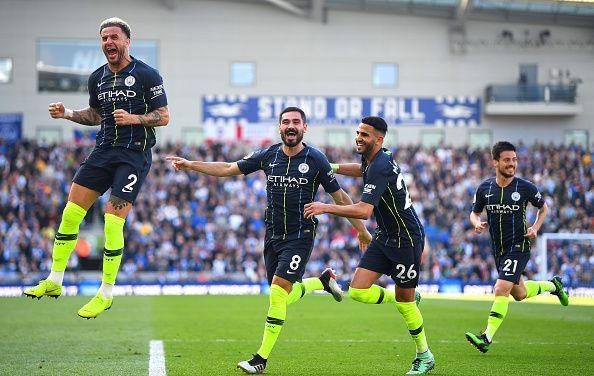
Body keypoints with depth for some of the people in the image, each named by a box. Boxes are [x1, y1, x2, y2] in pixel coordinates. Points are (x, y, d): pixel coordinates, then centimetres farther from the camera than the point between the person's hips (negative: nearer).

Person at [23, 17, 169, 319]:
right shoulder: (97, 78, 11)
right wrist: (67, 113, 9)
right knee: (70, 214, -1)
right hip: (104, 150, 6)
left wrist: (134, 118, -20)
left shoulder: (146, 75, -6)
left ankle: (106, 293, 3)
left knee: (112, 224, -11)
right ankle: (53, 282, 9)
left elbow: (164, 116, -4)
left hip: (134, 155, -6)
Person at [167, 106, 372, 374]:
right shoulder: (268, 156, 3)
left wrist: (361, 230, 3)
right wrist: (190, 164, 1)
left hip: (301, 235, -5)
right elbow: (228, 169, 8)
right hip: (273, 235, 5)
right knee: (282, 297, 10)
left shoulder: (316, 160, -7)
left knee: (278, 290, -16)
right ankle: (323, 280, 40)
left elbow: (340, 197, 1)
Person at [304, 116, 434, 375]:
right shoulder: (373, 159, 3)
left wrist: (326, 208, -31)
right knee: (358, 291, -4)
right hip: (385, 236, 8)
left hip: (406, 239, -8)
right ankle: (405, 300, 21)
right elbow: (363, 170, 32)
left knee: (404, 301, 3)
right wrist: (331, 167, 21)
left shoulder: (381, 167, -25)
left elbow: (364, 210, -34)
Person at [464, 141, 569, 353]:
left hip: (518, 246, -5)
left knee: (501, 289, -18)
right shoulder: (484, 188, -1)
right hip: (499, 249, 5)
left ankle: (486, 339, -15)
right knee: (519, 294, 17)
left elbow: (543, 208, 9)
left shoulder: (525, 188, -8)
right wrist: (477, 224, -11)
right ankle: (552, 285, 47)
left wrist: (535, 228, -7)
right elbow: (474, 213, 12)